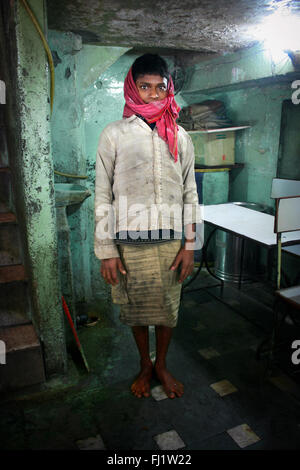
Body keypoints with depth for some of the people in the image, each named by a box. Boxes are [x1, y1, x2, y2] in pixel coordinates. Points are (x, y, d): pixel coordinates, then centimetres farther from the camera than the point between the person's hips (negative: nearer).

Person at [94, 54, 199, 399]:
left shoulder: (180, 137, 7)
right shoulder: (114, 134, -1)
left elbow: (190, 194, 6)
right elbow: (103, 196, -4)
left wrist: (189, 244, 0)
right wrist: (106, 251, -8)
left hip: (171, 241, 2)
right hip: (130, 243, -2)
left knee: (168, 307, 13)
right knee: (136, 309, 13)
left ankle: (162, 365, 38)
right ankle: (145, 366, 38)